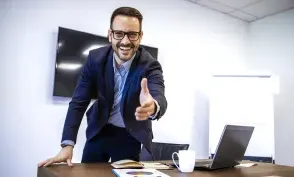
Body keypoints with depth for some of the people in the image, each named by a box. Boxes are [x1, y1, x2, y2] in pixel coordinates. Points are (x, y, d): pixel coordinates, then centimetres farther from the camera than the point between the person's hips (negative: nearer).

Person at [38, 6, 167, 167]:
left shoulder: (150, 65, -22)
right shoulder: (95, 58, -14)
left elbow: (160, 98, -39)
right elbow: (79, 101, -13)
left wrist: (153, 106, -66)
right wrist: (67, 144, -23)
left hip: (130, 135, -2)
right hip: (100, 130, 2)